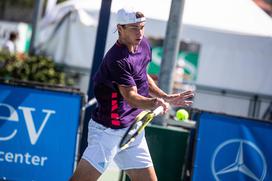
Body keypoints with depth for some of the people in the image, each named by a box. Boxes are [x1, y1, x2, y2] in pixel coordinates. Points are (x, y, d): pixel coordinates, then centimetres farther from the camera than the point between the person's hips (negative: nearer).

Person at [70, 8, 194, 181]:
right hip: (109, 131, -8)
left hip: (134, 131, 9)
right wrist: (154, 103, -48)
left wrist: (166, 97, 17)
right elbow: (131, 97, -30)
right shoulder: (117, 59, -22)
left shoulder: (144, 44, 6)